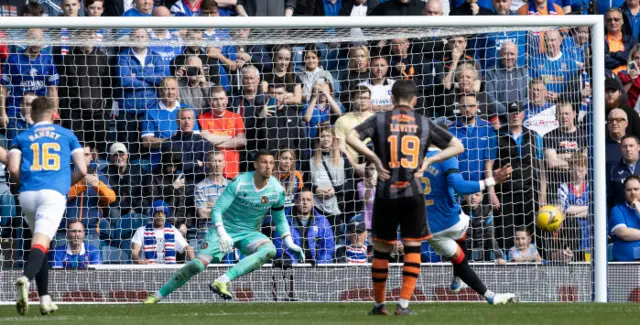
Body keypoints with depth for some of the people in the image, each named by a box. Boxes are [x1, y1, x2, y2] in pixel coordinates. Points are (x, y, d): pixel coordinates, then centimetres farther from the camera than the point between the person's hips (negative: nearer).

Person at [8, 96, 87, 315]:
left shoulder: (21, 138, 17)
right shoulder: (67, 135, 17)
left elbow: (13, 170, 2)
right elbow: (82, 170, 12)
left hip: (27, 195, 2)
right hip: (54, 194, -2)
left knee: (40, 244, 19)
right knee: (40, 244, -16)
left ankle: (45, 299, 15)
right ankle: (25, 279, -45)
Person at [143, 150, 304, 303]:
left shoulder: (277, 190, -7)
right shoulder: (239, 183, -18)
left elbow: (280, 219, 11)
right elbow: (216, 210, -20)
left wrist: (290, 243, 2)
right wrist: (222, 234, -36)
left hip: (249, 233, 3)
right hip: (225, 229, -3)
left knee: (270, 250, -30)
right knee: (198, 264, -19)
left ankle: (221, 282, -38)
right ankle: (156, 297, -2)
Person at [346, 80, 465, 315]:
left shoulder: (380, 119, 3)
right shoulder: (424, 123, 7)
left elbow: (351, 138, -11)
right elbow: (457, 147, 9)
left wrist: (374, 158, -4)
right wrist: (427, 161, 6)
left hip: (386, 192, 0)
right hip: (413, 193, 0)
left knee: (381, 249, 11)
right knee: (413, 247, 5)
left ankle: (379, 304, 16)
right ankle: (404, 304, -3)